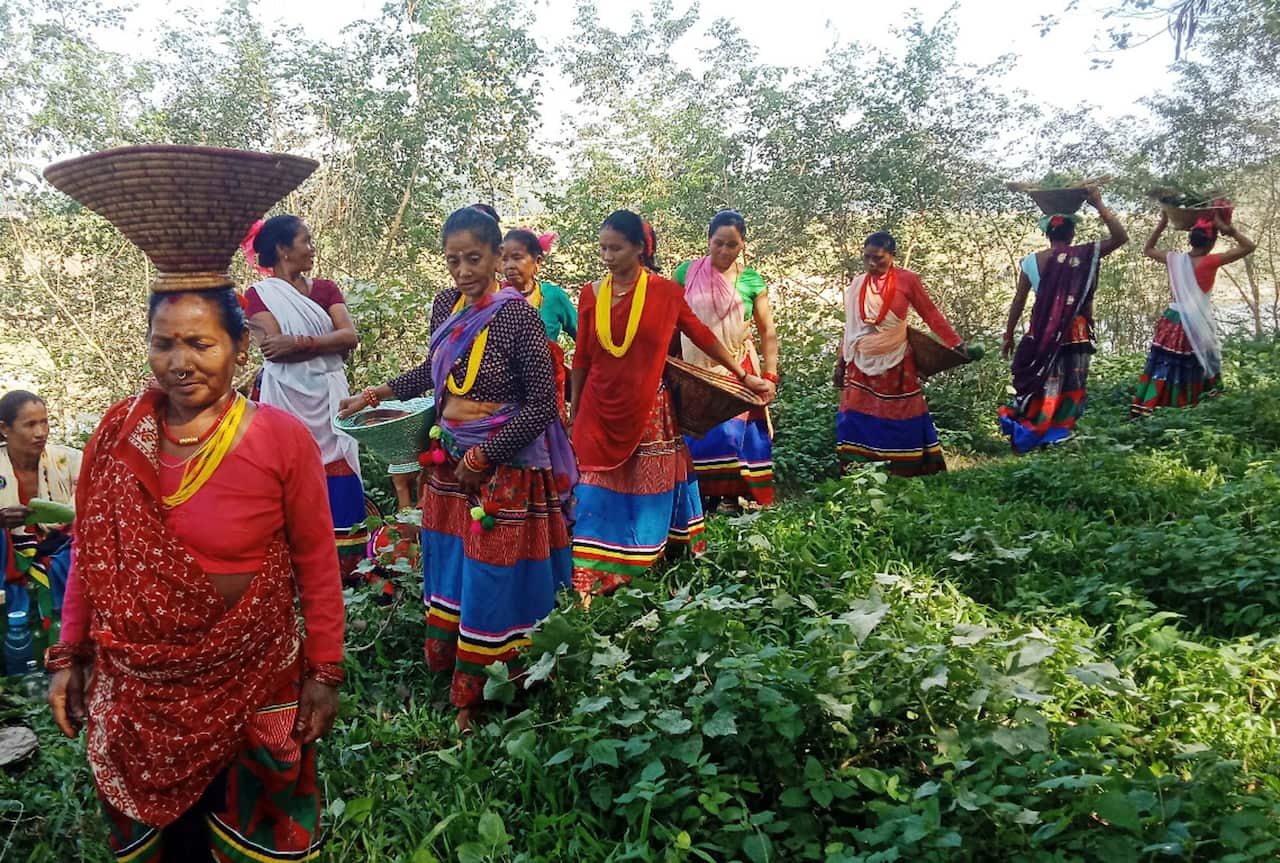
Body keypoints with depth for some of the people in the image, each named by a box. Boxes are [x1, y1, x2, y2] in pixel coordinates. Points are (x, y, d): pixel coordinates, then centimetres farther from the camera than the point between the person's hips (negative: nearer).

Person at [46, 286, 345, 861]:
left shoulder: (283, 440, -14)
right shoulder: (118, 435, -5)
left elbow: (316, 563, -8)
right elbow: (90, 555, 5)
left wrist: (324, 670, -6)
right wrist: (69, 654, 6)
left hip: (251, 681, -2)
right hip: (136, 684, 3)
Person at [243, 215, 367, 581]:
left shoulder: (325, 289, 10)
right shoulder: (259, 295, -1)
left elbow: (350, 337, -5)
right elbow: (273, 349, -15)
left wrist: (299, 343, -16)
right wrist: (326, 343, -10)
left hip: (329, 398, 4)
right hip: (288, 401, -3)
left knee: (338, 485, 3)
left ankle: (342, 568, 10)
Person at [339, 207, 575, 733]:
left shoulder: (517, 315, -17)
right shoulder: (446, 305, 3)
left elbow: (542, 404, -17)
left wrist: (482, 457, -16)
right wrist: (383, 392, 9)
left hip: (504, 467, -7)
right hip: (449, 462, 7)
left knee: (494, 585, 3)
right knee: (448, 569, 16)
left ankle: (478, 701, 19)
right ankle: (446, 667, 34)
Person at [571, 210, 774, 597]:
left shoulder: (665, 292, -5)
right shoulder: (592, 294, 0)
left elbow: (702, 336, 3)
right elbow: (582, 357, 6)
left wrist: (745, 377, 5)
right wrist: (574, 412, 11)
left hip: (648, 412, -1)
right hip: (600, 413, 1)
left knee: (647, 493, 9)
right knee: (599, 496, 1)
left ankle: (641, 563, 27)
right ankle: (593, 576, 7)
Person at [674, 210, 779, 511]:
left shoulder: (751, 280, 0)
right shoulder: (687, 272, 0)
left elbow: (768, 332, 5)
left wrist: (770, 376, 0)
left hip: (738, 374, 0)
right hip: (696, 374, 1)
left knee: (733, 434, -3)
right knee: (696, 437, 2)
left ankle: (731, 497, 8)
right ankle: (697, 498, 10)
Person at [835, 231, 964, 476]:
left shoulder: (907, 280, -5)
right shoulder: (857, 285, 5)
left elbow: (930, 313, -1)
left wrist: (956, 344, -4)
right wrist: (841, 362, 14)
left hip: (895, 363, -3)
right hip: (861, 364, 3)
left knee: (899, 420, 4)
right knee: (858, 420, 0)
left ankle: (905, 471, 12)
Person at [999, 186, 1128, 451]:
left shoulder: (1031, 261, -1)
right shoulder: (1084, 255, -7)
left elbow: (1018, 303, 4)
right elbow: (1120, 237, -1)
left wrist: (1008, 335, 14)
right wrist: (1099, 205, -1)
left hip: (1041, 335, 2)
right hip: (1076, 334, -2)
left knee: (1037, 386, 11)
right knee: (1070, 388, 8)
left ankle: (1026, 434, 14)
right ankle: (1057, 434, 9)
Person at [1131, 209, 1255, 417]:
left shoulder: (1175, 259, -3)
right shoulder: (1210, 262, -15)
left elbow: (1147, 249, 17)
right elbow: (1249, 246, -12)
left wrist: (1162, 224, 13)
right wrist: (1227, 228, -15)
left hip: (1172, 321, 4)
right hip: (1197, 324, -4)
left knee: (1163, 367, 8)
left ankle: (1141, 409, 7)